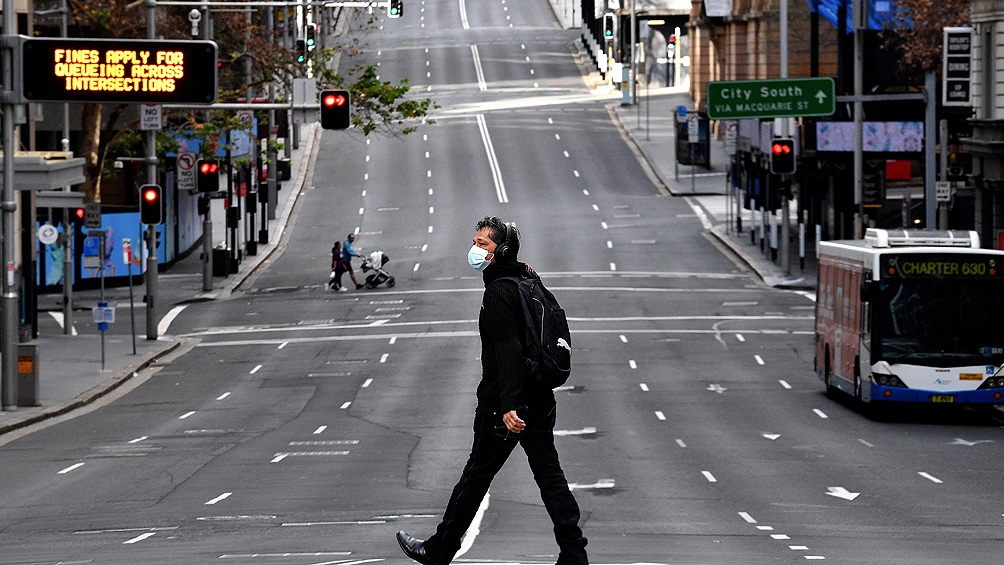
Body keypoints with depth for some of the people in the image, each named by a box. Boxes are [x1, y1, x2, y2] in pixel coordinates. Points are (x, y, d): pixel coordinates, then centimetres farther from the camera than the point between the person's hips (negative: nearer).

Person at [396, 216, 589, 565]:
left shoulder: (499, 291, -16)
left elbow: (509, 350, -25)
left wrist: (508, 405, -30)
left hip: (503, 405, -8)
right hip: (540, 400, 8)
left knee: (476, 475, 3)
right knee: (549, 475, 7)